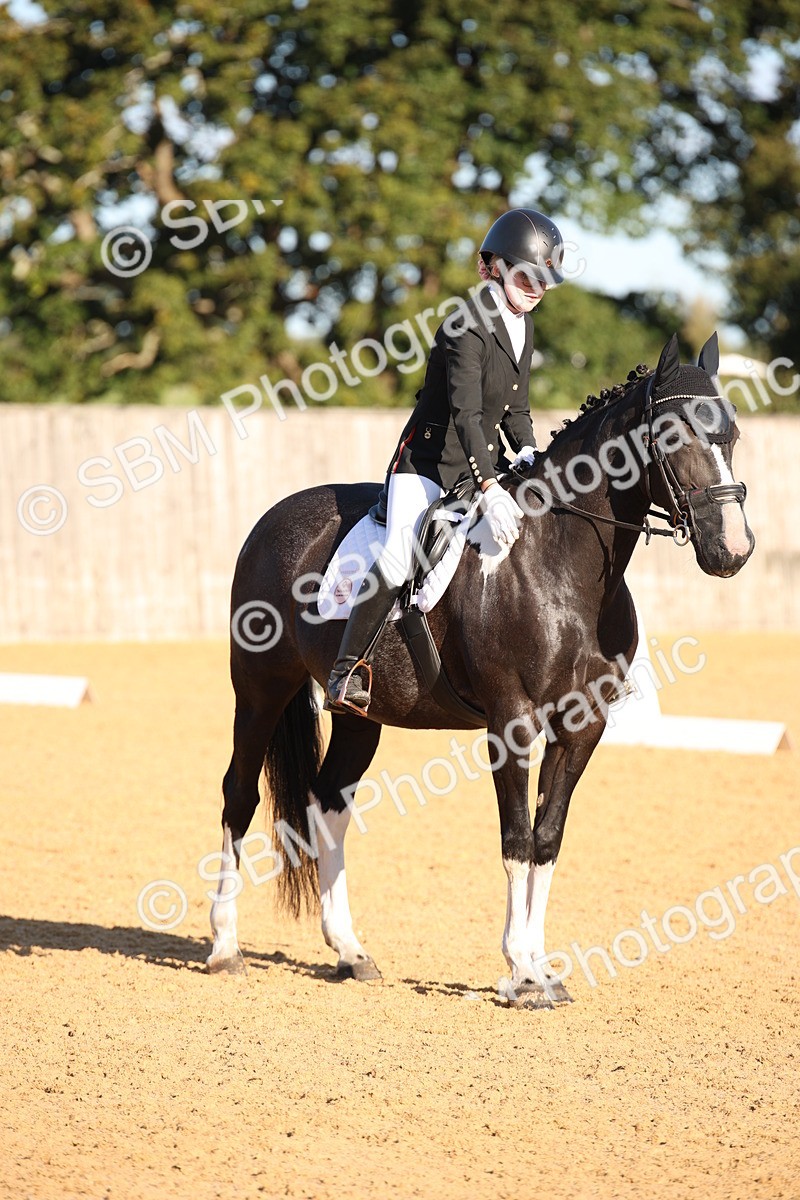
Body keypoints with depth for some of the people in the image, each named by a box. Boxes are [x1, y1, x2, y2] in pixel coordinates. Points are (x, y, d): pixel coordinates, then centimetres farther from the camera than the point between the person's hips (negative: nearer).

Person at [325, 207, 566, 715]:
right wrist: (490, 489, -38)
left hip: (485, 462, 8)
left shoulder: (524, 328, 9)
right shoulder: (468, 327, -18)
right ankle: (347, 672, -16)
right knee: (400, 558, -26)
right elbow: (466, 412, -28)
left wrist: (528, 452, -4)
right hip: (429, 459, -8)